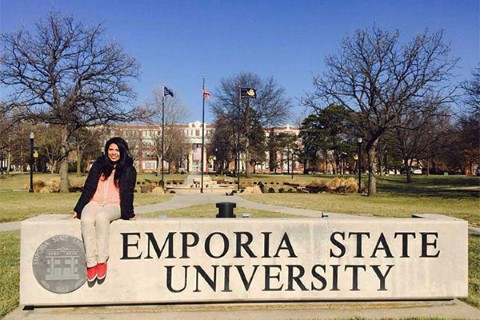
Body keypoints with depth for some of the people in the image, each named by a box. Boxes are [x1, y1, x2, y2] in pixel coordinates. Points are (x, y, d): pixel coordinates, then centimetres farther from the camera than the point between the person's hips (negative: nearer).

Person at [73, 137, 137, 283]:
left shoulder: (128, 170, 9)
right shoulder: (98, 165, 14)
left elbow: (127, 193, 4)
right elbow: (88, 187, 11)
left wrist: (128, 213, -7)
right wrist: (78, 209, 6)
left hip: (114, 205, -2)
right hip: (94, 203, 2)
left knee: (101, 217, -37)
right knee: (86, 219, -33)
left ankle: (102, 261, -31)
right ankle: (91, 263, -32)